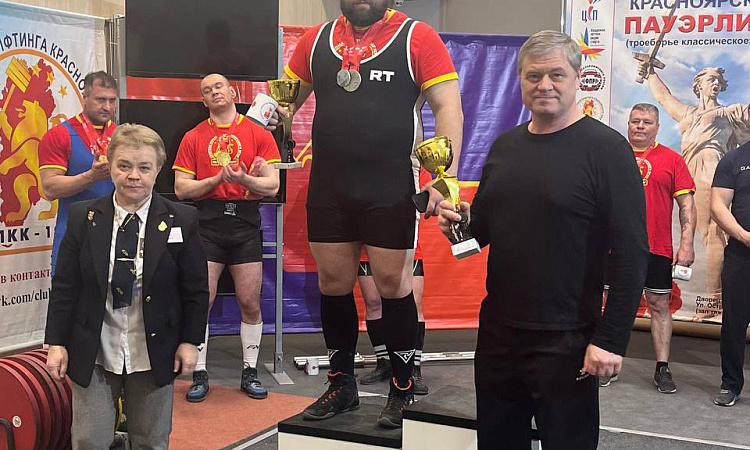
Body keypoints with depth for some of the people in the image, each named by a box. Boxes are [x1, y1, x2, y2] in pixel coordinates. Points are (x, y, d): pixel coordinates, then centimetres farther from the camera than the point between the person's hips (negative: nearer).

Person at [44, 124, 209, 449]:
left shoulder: (181, 220, -6)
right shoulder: (83, 218, -2)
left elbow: (196, 288, -1)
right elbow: (64, 286, 0)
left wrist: (190, 341, -3)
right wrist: (56, 342, -3)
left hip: (154, 355, 0)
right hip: (93, 353, 1)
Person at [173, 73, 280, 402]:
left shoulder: (259, 134, 7)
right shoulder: (193, 138, 9)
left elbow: (272, 185, 2)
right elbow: (181, 188, 4)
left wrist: (244, 179, -17)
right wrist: (217, 179, -9)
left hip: (246, 225, 0)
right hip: (207, 226, 0)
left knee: (250, 303, 3)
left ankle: (250, 373, 17)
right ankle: (200, 375, 10)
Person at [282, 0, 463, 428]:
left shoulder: (416, 36, -3)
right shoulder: (317, 39, 10)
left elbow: (449, 108, -8)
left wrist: (445, 178, -18)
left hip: (392, 190, -4)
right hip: (329, 186, 4)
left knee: (394, 285, 2)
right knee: (334, 284, 10)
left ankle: (403, 391, 19)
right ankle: (343, 384, 28)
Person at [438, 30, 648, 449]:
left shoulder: (605, 148, -10)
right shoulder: (505, 146, 9)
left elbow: (631, 254, -14)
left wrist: (611, 340, -18)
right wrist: (459, 223, -3)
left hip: (566, 343, -6)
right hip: (496, 334, 6)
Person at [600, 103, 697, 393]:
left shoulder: (672, 160, 4)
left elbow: (687, 204, 3)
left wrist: (687, 244, -5)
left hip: (657, 248, -1)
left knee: (659, 306, 5)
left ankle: (662, 369, 14)